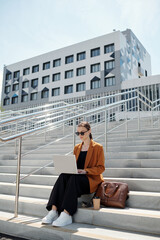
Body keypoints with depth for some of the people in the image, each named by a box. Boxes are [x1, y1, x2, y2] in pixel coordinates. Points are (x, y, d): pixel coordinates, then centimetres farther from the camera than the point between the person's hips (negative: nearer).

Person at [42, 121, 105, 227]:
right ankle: (54, 211, -35)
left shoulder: (98, 147, 1)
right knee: (63, 176, -28)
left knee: (74, 178, -35)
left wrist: (85, 170, -18)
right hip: (77, 177, 5)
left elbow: (101, 168, -4)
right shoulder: (77, 148, 18)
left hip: (92, 179, -5)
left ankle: (66, 215, -38)